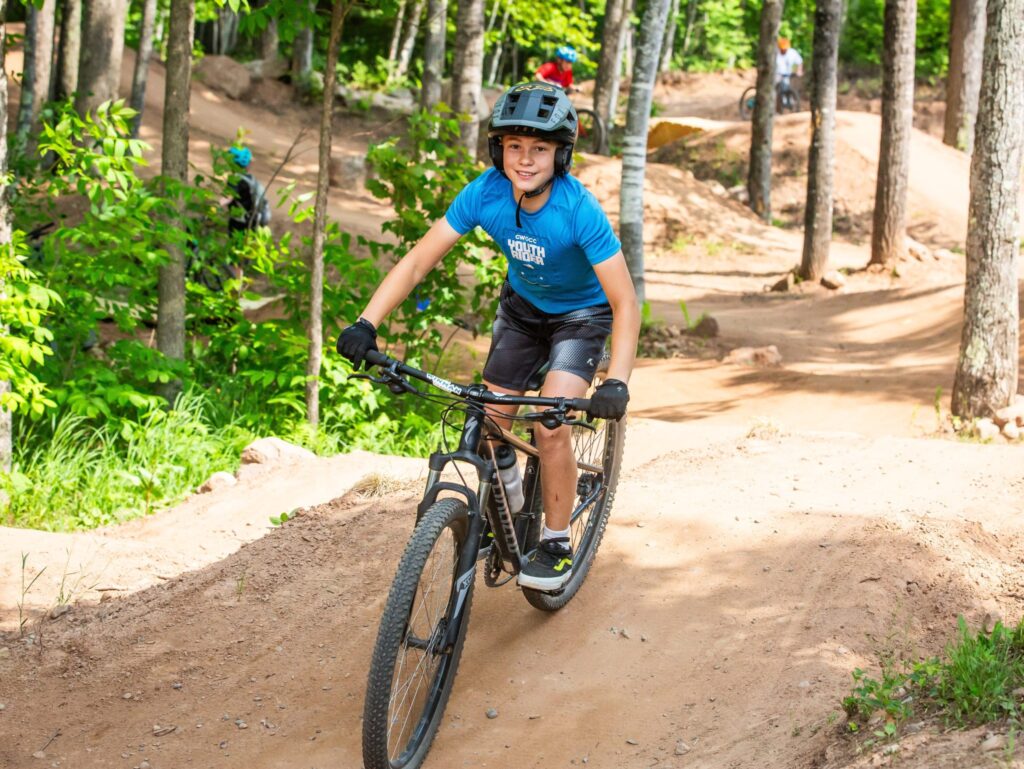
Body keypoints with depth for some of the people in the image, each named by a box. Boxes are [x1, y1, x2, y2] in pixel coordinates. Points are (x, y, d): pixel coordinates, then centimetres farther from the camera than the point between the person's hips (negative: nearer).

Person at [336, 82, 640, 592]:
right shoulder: (485, 194, -25)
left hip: (582, 313, -4)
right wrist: (365, 325, -34)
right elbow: (418, 261, -22)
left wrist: (616, 383, -47)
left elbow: (625, 304, -34)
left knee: (550, 428, -19)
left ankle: (556, 544, 0)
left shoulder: (579, 210, -35)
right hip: (523, 306, 4)